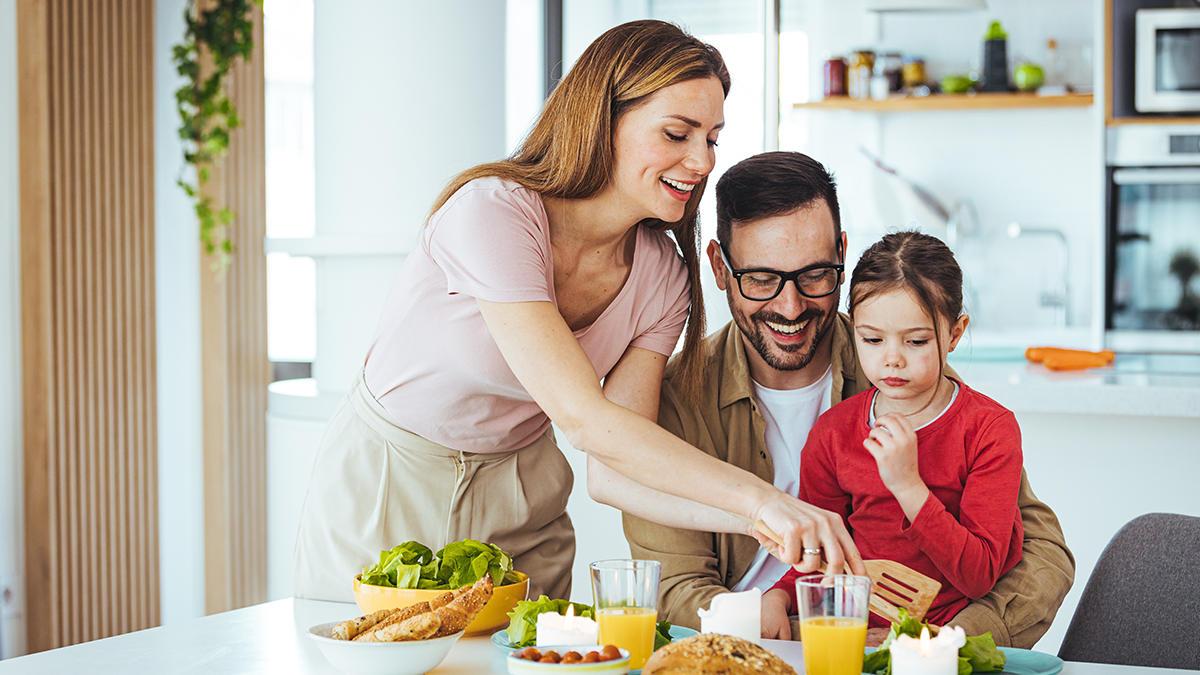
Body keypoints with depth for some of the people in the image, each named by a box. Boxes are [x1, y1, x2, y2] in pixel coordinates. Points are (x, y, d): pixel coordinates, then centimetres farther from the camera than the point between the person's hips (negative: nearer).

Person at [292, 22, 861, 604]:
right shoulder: (490, 213, -30)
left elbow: (612, 469, -17)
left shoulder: (662, 276, -11)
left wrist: (772, 522, -33)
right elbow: (584, 421, -37)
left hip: (521, 489, 5)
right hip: (383, 487, -4)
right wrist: (760, 500, -44)